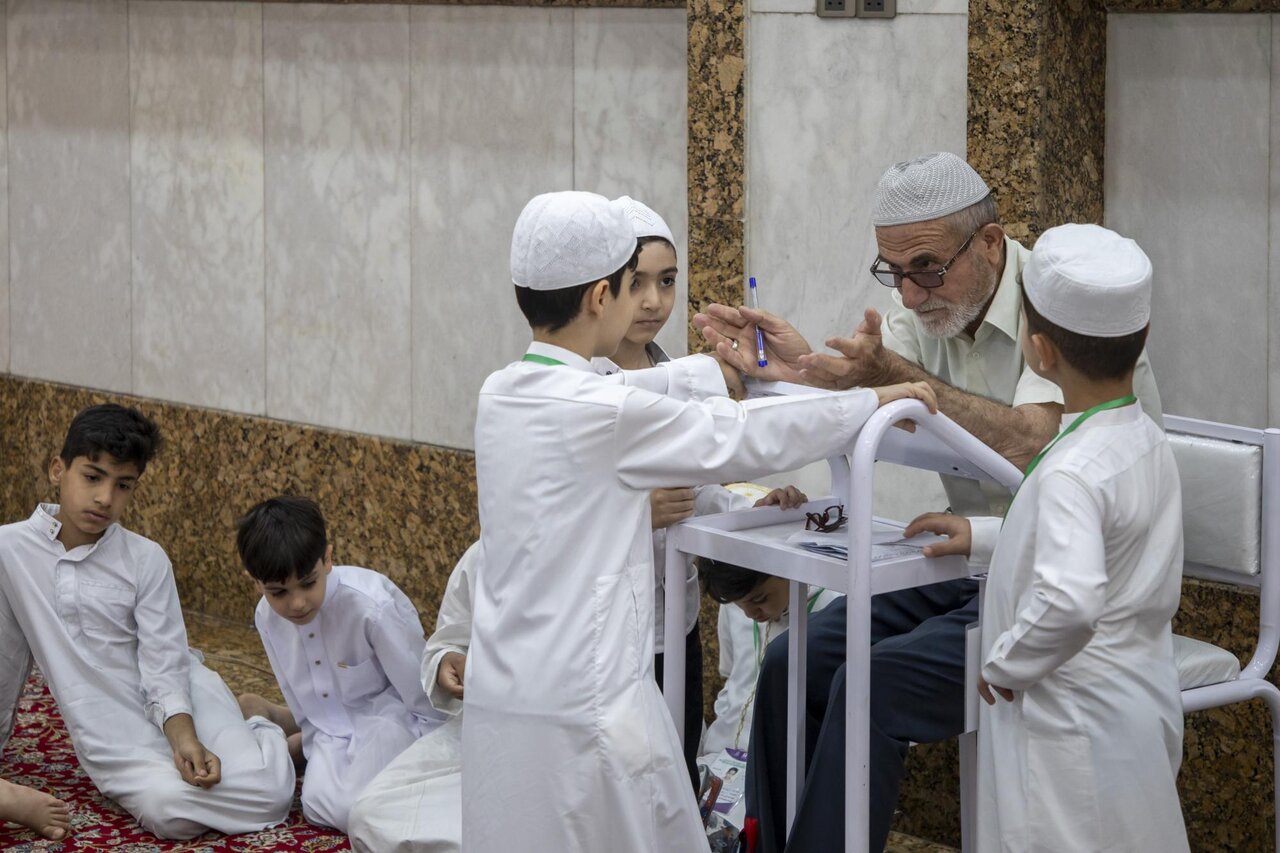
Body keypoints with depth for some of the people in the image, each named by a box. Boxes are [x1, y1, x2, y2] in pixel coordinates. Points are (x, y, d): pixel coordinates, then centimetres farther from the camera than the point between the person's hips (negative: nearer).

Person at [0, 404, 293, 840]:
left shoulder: (146, 559, -4)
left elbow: (166, 665, -8)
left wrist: (183, 737, -27)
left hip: (180, 697, 0)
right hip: (112, 735, 0)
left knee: (268, 791, -23)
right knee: (166, 807, -31)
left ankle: (262, 733, 13)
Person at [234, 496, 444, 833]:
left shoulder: (372, 606, -29)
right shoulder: (267, 616, -10)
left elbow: (425, 703, -18)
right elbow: (305, 703, 7)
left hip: (392, 717, -5)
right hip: (335, 728, 5)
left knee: (354, 808, -28)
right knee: (320, 803, -21)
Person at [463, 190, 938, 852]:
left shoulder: (501, 396, 5)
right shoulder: (602, 413, -16)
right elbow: (748, 441, -8)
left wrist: (732, 369, 32)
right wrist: (877, 401, 4)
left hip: (500, 700, 7)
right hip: (581, 712, -7)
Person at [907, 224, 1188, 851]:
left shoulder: (1072, 471, -24)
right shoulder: (1149, 442, 3)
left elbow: (1069, 602, -38)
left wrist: (1006, 662, -20)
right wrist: (985, 538, 21)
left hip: (1074, 729, -9)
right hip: (1142, 708, 9)